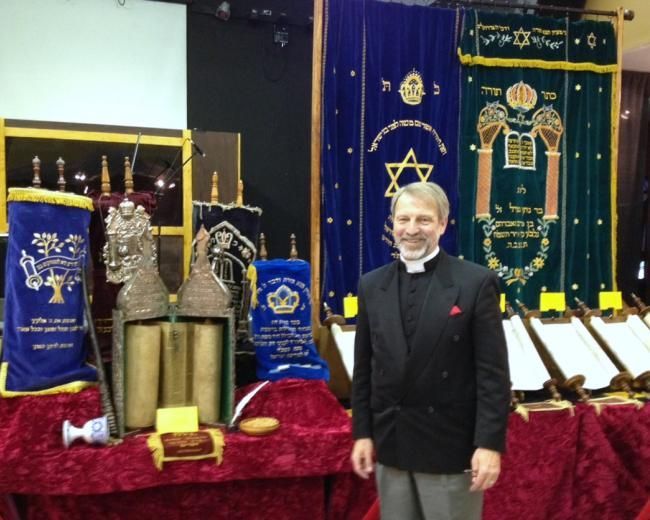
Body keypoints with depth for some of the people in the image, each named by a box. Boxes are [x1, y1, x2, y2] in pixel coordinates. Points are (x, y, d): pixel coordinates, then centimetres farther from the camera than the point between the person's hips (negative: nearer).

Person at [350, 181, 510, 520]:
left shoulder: (476, 282, -9)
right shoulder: (371, 285, 4)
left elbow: (493, 373, -10)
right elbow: (364, 368, 8)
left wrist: (490, 443, -13)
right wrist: (362, 433, 6)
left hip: (451, 445, -4)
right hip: (390, 444, 4)